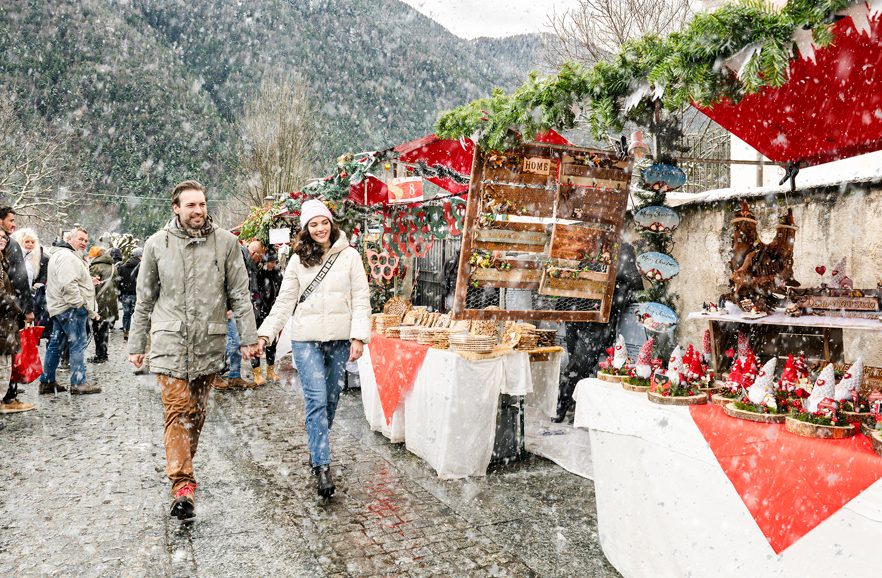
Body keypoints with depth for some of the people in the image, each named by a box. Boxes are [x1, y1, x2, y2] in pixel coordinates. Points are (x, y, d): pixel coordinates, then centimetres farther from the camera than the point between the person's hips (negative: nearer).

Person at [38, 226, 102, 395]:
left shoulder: (64, 255, 23)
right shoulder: (67, 256, -13)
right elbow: (68, 285, -23)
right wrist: (82, 305, -18)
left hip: (60, 308, 11)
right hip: (71, 308, -11)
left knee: (56, 345, 14)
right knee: (78, 344, -7)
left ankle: (47, 382, 20)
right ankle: (78, 384, -5)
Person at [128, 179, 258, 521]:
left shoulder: (225, 242, 1)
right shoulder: (157, 244, 2)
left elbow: (239, 294, 5)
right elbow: (144, 299, 9)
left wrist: (248, 338, 1)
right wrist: (136, 345, 10)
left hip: (209, 342, 1)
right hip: (170, 341, -1)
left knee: (197, 412, 11)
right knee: (178, 411, -8)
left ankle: (182, 468, 30)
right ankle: (183, 485, -7)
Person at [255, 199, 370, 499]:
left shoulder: (349, 256, 2)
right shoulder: (298, 260, 7)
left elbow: (361, 299, 0)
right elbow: (284, 301, 8)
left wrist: (359, 336, -9)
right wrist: (265, 333, 0)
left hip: (339, 339, 1)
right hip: (306, 339, -1)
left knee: (331, 399, 9)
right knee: (316, 400, -9)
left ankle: (316, 450, 29)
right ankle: (322, 466, -8)